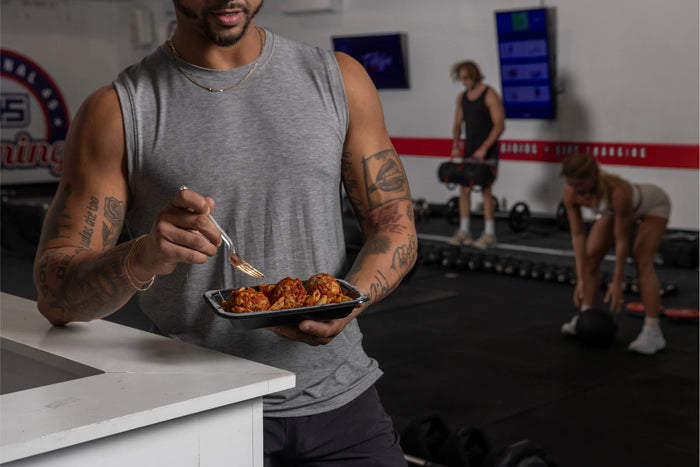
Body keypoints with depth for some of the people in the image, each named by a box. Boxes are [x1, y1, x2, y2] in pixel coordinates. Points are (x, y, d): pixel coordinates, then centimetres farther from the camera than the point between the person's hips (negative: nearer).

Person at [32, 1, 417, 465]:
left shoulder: (339, 80, 4)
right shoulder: (118, 111, -4)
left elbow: (395, 226, 6)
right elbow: (55, 294, -6)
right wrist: (142, 258, -28)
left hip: (341, 397, 2)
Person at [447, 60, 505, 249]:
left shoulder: (490, 95, -10)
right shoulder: (462, 97, 11)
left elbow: (500, 125, -14)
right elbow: (458, 124, 17)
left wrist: (484, 148, -20)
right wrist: (455, 145, 1)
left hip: (488, 152, -6)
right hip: (469, 151, 7)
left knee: (485, 189, -7)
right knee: (464, 189, 4)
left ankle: (489, 235, -1)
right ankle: (464, 232, 11)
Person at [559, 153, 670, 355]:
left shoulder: (617, 193, -45)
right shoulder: (570, 194, -30)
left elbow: (621, 240, -36)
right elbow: (578, 235, -22)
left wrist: (617, 283, -30)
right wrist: (581, 279, -23)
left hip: (653, 204, -6)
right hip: (613, 209, 6)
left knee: (642, 261, -20)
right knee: (590, 256, -3)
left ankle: (652, 331, -21)